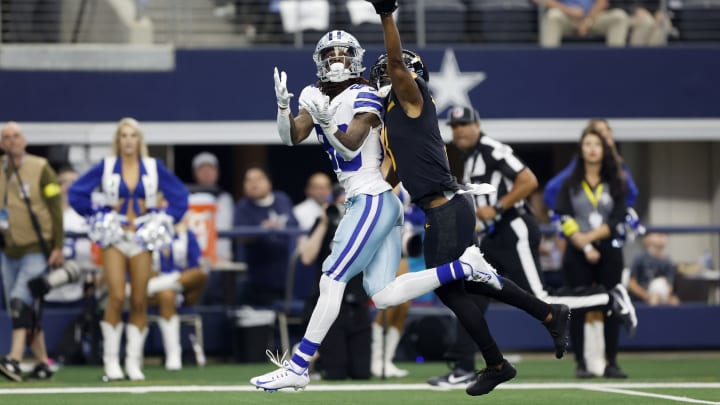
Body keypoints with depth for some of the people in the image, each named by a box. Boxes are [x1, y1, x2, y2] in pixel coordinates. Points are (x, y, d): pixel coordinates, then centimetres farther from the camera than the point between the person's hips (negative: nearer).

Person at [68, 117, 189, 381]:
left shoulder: (153, 167, 5)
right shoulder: (106, 167, 2)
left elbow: (179, 195, 10)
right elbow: (76, 193, 4)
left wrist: (166, 220, 3)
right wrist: (96, 218, 1)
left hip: (142, 238, 2)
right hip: (114, 238, -2)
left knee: (139, 302, -2)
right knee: (116, 297, -12)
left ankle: (133, 361, 5)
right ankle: (111, 361, -6)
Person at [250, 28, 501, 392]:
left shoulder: (365, 98, -10)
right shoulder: (315, 96, 11)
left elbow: (349, 148, -17)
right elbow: (291, 137, 1)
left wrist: (326, 123, -33)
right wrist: (282, 105, -15)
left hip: (373, 199, -9)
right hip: (368, 203, 9)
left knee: (332, 280, -8)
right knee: (383, 296, 2)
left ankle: (297, 367, -6)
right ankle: (462, 267, 5)